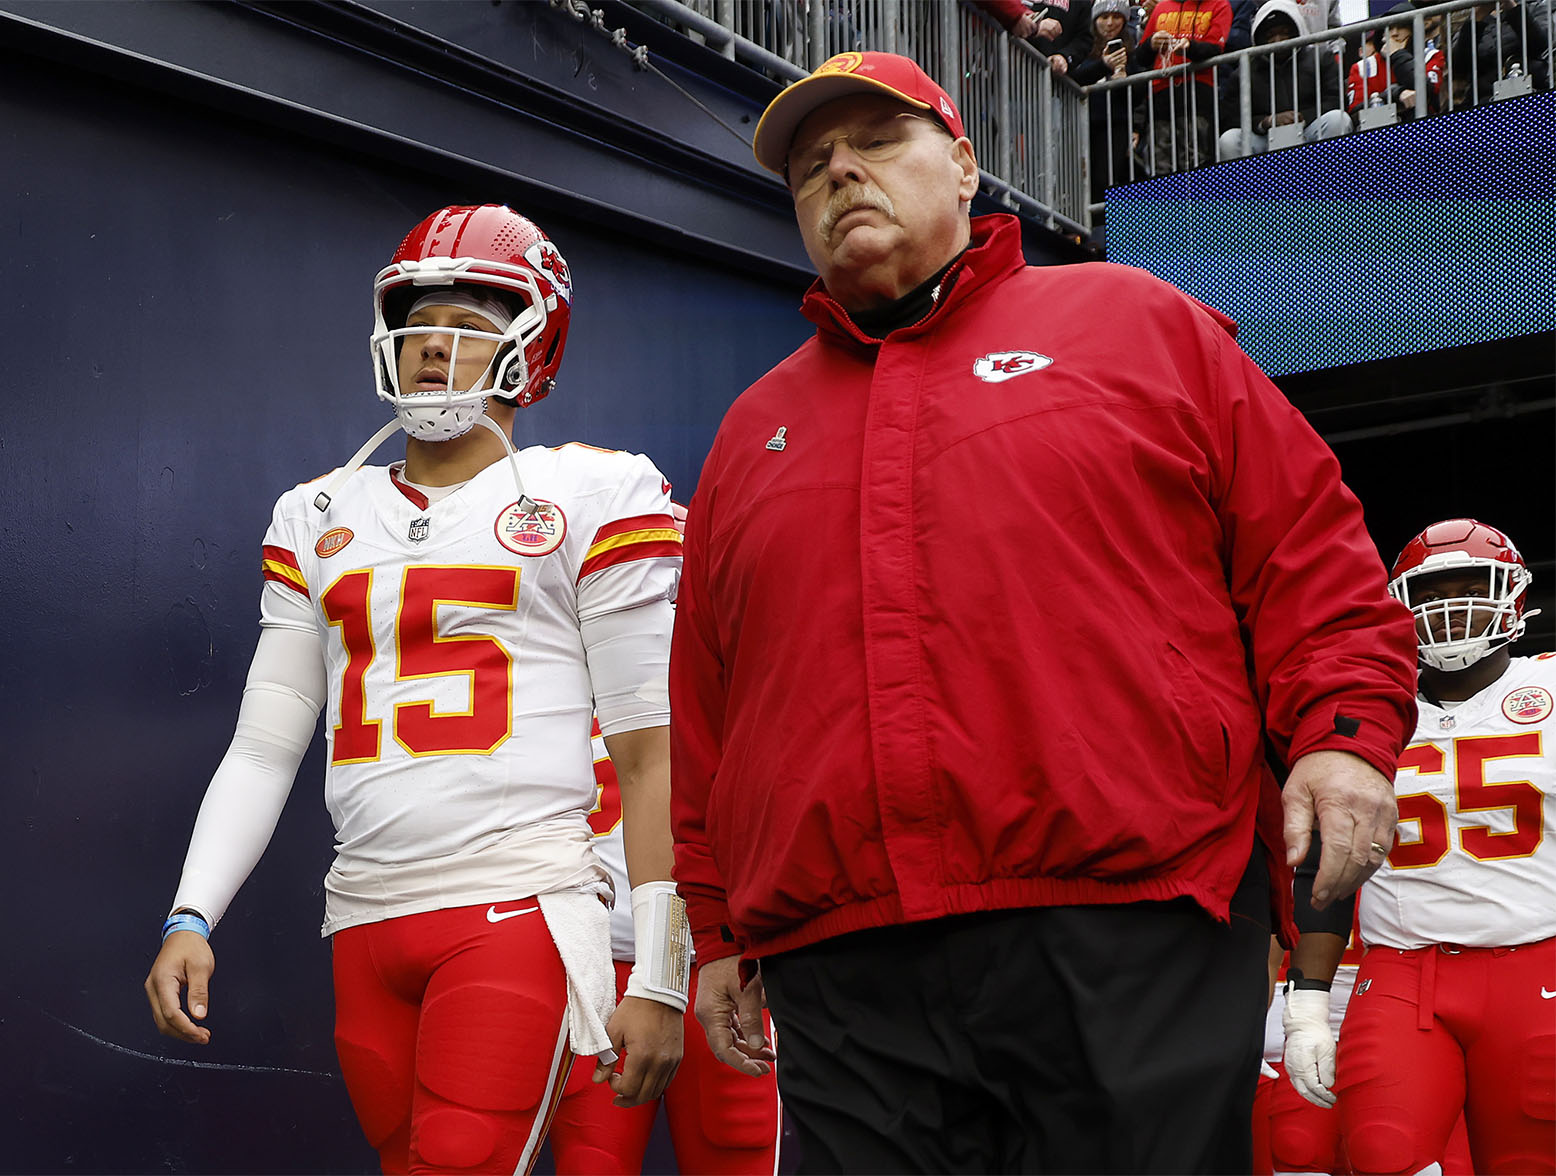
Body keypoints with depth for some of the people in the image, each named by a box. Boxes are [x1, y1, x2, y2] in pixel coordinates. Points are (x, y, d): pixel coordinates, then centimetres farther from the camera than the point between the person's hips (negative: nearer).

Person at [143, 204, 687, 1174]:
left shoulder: (593, 497, 2)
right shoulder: (317, 520, 17)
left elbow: (650, 754, -3)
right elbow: (264, 747, 15)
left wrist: (659, 980, -7)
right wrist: (190, 918, 2)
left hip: (518, 913, -5)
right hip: (365, 926, 5)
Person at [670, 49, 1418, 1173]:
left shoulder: (1137, 322, 13)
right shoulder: (753, 431, 22)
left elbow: (1307, 546, 9)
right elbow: (708, 714, 23)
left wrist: (1343, 729, -6)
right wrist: (719, 929, 19)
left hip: (1131, 943, -3)